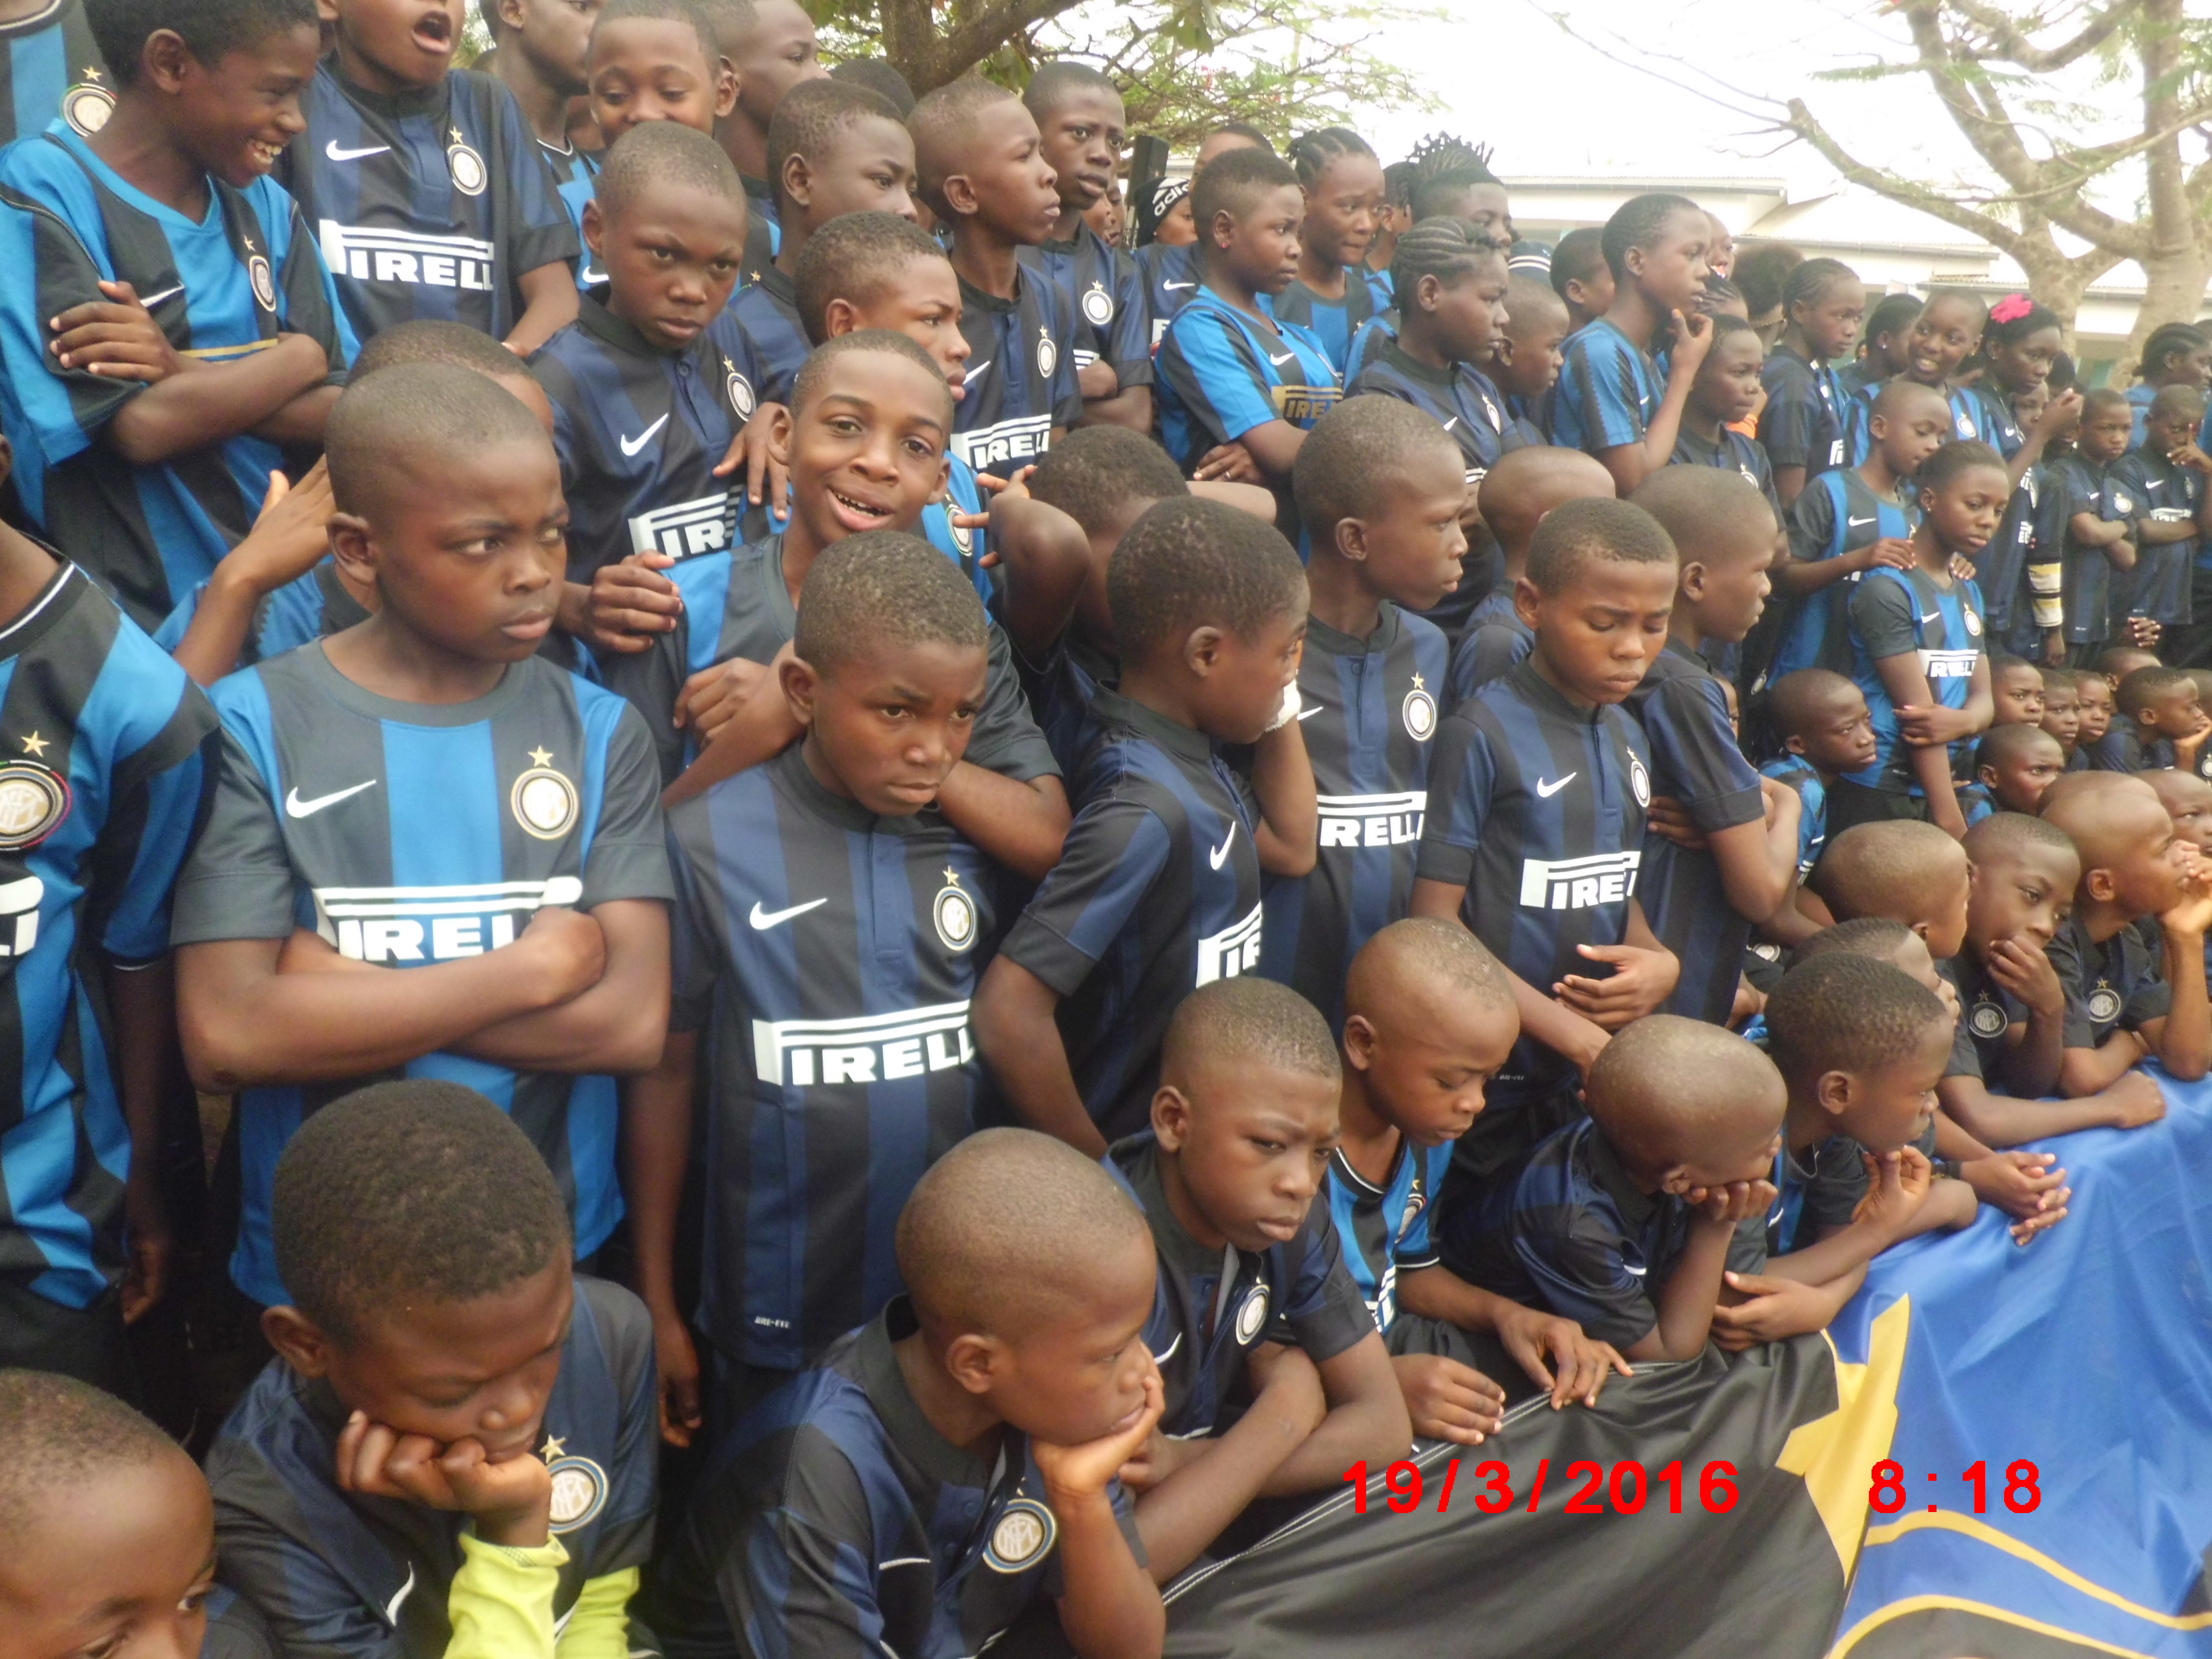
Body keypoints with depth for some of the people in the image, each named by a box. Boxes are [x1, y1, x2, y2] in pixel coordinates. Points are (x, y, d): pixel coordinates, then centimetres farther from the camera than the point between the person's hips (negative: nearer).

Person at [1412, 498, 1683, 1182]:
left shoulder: (1627, 738, 8)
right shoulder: (1483, 735, -14)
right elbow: (1434, 919, -16)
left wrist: (1661, 963, -4)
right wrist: (1569, 1031, -19)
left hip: (1598, 1075, 7)